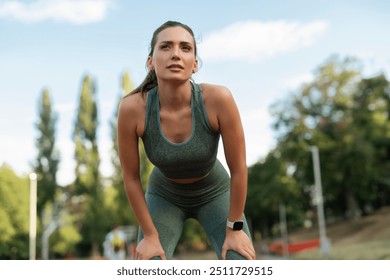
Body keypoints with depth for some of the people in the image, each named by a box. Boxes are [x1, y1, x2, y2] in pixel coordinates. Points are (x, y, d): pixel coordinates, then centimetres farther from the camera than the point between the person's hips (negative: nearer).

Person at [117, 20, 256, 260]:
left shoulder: (218, 98, -34)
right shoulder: (133, 108, -31)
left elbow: (239, 168, -22)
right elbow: (131, 177, -17)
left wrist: (234, 228, -13)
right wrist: (150, 235, -10)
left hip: (214, 193, 0)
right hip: (165, 196, 1)